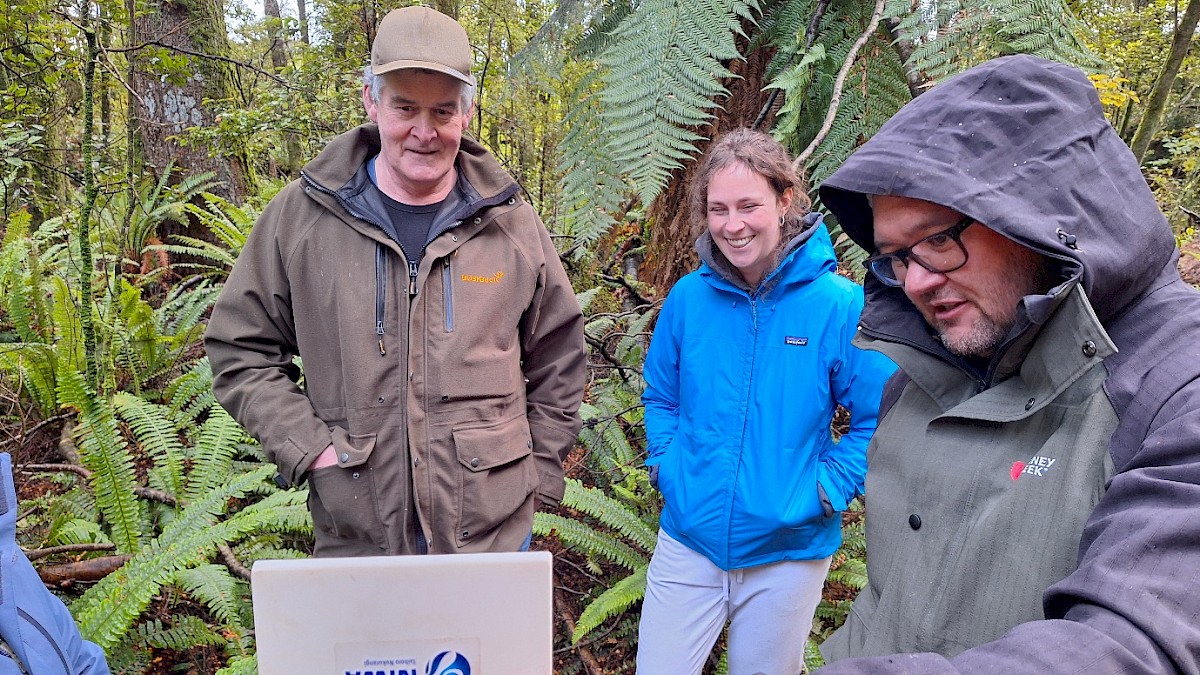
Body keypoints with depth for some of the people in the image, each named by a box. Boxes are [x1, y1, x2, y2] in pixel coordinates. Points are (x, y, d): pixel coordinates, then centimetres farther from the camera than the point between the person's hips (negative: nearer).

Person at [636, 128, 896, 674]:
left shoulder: (841, 305, -13)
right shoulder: (687, 297, -5)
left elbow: (879, 421, -6)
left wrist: (825, 489, -13)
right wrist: (665, 463, -1)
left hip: (788, 552, -1)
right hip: (687, 541, 2)